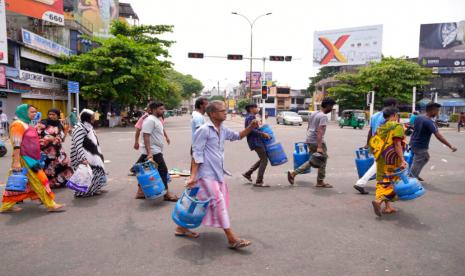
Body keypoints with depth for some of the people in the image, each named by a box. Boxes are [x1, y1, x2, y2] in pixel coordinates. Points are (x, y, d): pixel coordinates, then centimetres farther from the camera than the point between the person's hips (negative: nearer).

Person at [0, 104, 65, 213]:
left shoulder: (27, 124, 15)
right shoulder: (18, 124, -13)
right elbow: (16, 145, -19)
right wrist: (16, 161, -24)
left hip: (30, 158, 9)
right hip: (24, 159, -9)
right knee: (38, 181, -6)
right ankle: (51, 205, -1)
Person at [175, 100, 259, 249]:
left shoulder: (223, 130, 10)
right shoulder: (204, 130, -14)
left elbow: (237, 136, 27)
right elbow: (197, 154, -16)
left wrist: (251, 127, 10)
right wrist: (193, 175, -19)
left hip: (217, 173, 9)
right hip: (206, 174, -9)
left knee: (200, 203, 16)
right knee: (219, 202, -8)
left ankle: (182, 227, 31)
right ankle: (232, 238, -3)